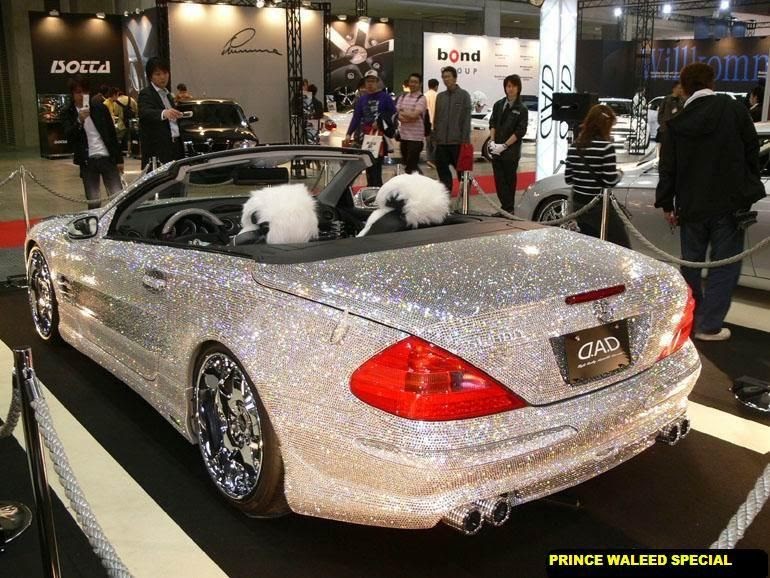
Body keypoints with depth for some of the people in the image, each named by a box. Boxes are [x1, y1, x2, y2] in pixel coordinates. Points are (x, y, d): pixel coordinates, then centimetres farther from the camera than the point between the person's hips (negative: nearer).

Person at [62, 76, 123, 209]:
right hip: (87, 161, 0)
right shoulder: (69, 114, 5)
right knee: (93, 202, 1)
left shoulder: (100, 108, 7)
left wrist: (118, 159, 5)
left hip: (107, 158, 0)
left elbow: (112, 133, 8)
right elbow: (69, 137, -9)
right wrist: (79, 121, -25)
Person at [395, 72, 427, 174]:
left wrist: (402, 113, -3)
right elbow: (398, 116, 3)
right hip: (403, 134, 6)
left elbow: (414, 115, -18)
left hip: (415, 136, -6)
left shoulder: (421, 99, -7)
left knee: (411, 166, -6)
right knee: (405, 162, 15)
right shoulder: (402, 97, 11)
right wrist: (409, 115, -15)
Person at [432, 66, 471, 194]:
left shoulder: (464, 95, -2)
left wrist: (464, 140, -13)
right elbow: (436, 118, 14)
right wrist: (435, 137, 7)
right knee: (442, 169, 7)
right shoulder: (440, 96, 12)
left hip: (457, 141, -5)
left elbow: (466, 119, -7)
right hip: (441, 142, 5)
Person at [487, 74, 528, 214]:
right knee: (499, 180, 2)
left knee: (510, 180, 3)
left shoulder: (521, 109, -3)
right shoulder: (498, 105, 9)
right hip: (496, 150, 4)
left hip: (511, 151, -4)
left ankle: (509, 208, 12)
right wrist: (492, 141, -5)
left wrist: (504, 145, -13)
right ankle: (506, 206, 8)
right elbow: (492, 123, 10)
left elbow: (520, 131, -7)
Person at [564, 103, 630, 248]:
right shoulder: (605, 146, -14)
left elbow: (568, 178, 7)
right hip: (599, 206, -7)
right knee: (622, 248, 1)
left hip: (578, 205, 7)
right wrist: (619, 174, 4)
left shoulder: (574, 146, 4)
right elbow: (610, 180, -16)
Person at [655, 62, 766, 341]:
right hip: (729, 203, -3)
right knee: (724, 264, 3)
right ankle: (709, 325, 1)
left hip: (691, 206, 3)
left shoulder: (677, 122, 3)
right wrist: (749, 191, 10)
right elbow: (752, 152, 0)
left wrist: (667, 204, 11)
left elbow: (667, 167, 4)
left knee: (691, 263, 15)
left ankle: (690, 319, 24)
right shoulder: (734, 109, -4)